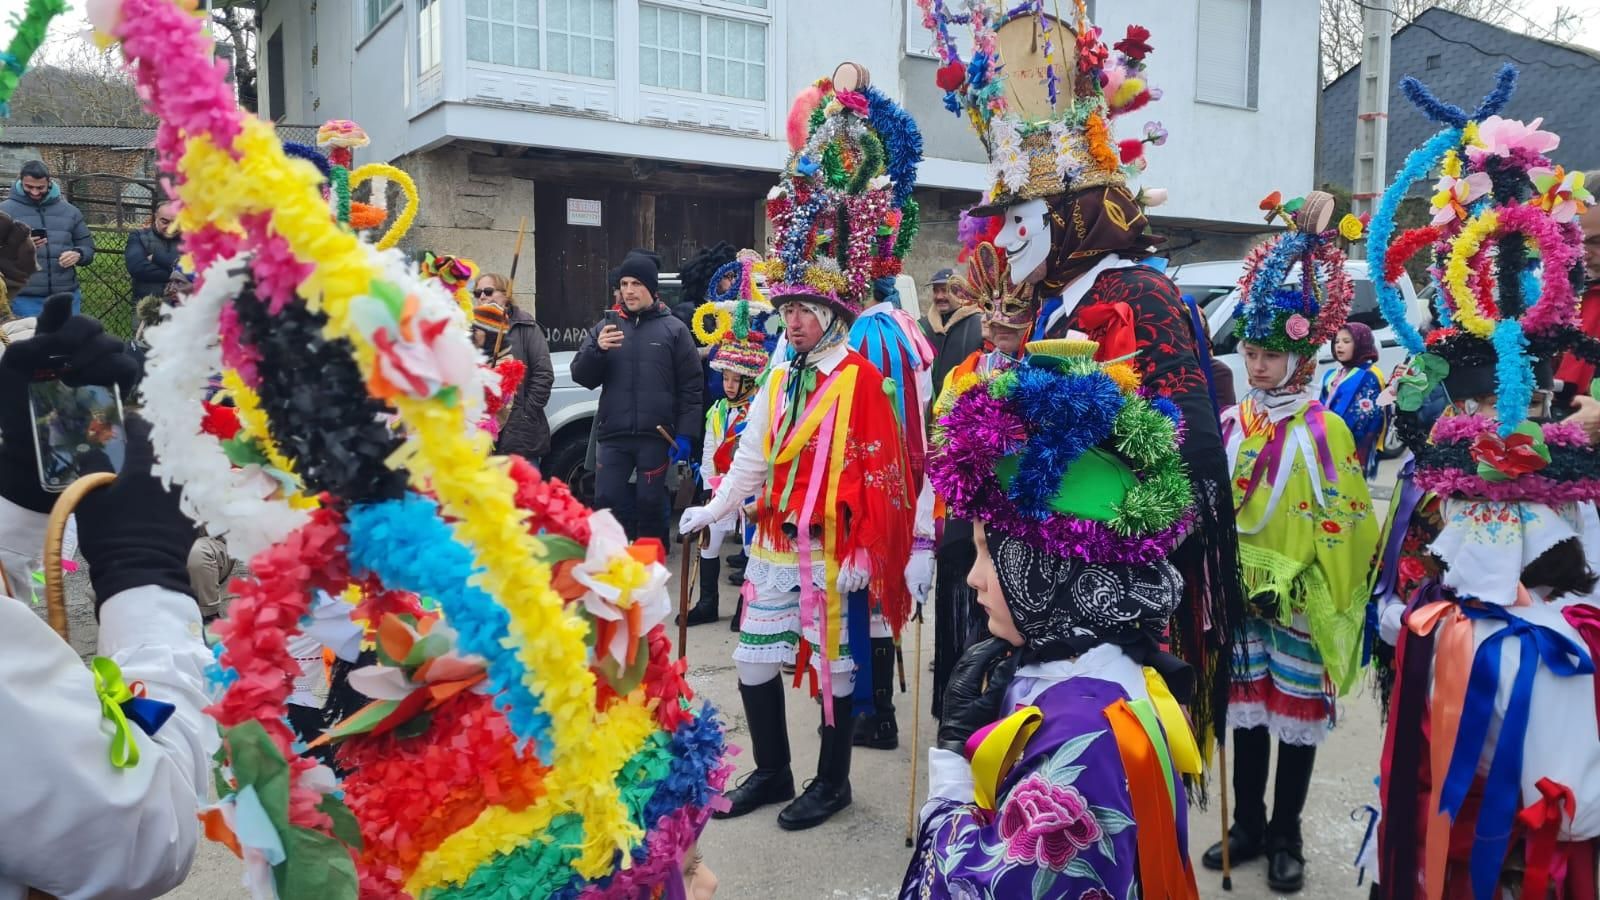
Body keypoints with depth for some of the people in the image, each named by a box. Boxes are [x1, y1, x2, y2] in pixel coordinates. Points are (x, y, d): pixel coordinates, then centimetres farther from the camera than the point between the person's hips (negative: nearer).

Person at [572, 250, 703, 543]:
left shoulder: (674, 329, 2)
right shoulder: (606, 326, 10)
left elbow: (691, 386, -1)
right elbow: (581, 376, 7)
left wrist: (685, 435, -8)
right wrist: (597, 349, -13)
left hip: (655, 436, -2)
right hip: (613, 435, 2)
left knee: (651, 504, 6)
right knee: (606, 502, 3)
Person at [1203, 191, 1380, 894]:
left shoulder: (1323, 431, -7)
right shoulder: (1229, 425, 4)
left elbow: (1335, 524, -8)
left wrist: (1289, 584, -14)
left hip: (1299, 601, -3)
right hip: (1238, 592, 3)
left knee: (1297, 714, 7)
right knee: (1247, 709, 12)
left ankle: (1286, 835, 23)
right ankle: (1248, 825, 27)